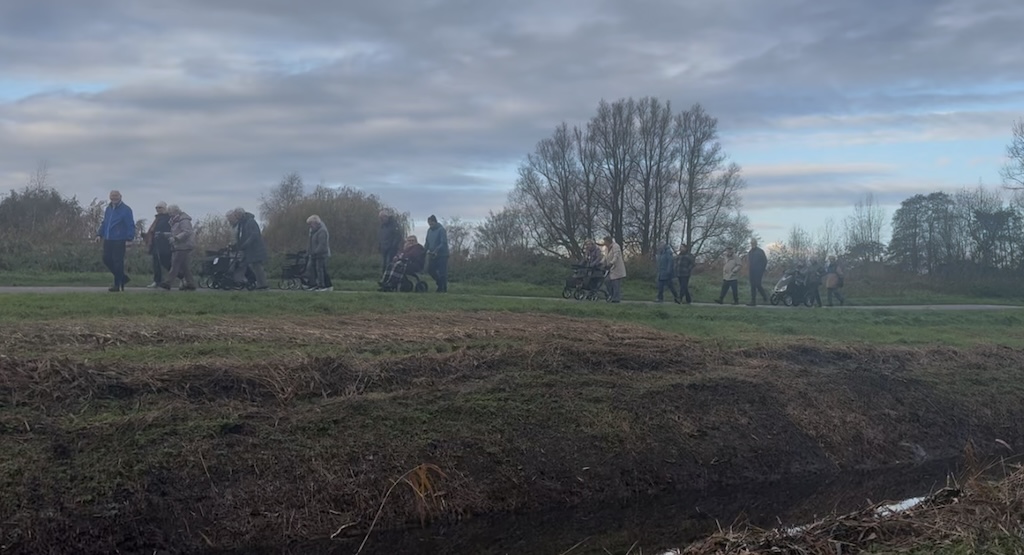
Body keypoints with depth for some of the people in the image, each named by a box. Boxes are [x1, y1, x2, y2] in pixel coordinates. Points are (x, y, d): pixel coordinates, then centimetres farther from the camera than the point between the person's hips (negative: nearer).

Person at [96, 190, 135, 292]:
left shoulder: (126, 209, -6)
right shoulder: (108, 208, 15)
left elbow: (130, 225, -11)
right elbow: (104, 223, 23)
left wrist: (129, 239, -18)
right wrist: (99, 234, 14)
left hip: (119, 241, -7)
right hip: (108, 240, 7)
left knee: (117, 262, -4)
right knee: (106, 259, 6)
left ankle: (117, 285, 4)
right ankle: (123, 277, 21)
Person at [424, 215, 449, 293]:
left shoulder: (441, 230, -12)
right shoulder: (429, 230, 11)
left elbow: (443, 243, -19)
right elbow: (427, 242, 17)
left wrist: (436, 251, -27)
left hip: (442, 255, -8)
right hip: (433, 255, 8)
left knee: (442, 272, -6)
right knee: (430, 270, 7)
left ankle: (444, 288, 1)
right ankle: (440, 284, 23)